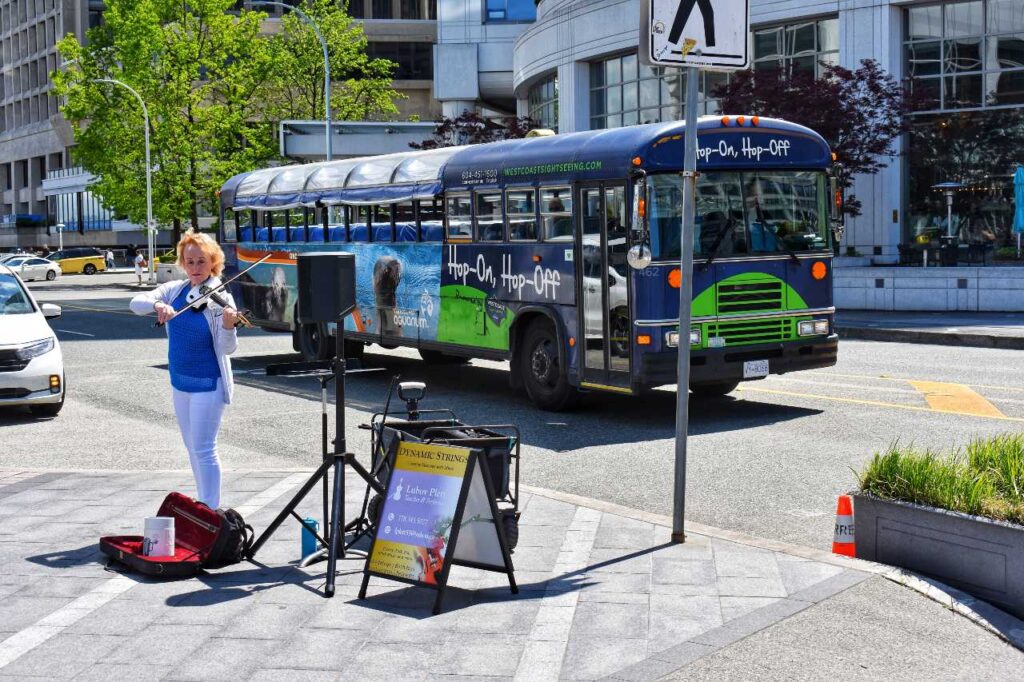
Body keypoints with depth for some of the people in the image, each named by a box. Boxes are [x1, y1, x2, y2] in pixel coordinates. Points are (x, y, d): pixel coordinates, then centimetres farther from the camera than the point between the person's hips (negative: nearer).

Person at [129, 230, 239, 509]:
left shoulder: (220, 298, -14)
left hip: (207, 382, -7)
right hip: (180, 381, 7)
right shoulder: (174, 290, 2)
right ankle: (203, 505, 29)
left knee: (203, 449, -10)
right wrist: (157, 304, -29)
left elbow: (227, 349, -19)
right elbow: (136, 303, -9)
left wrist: (228, 327, -40)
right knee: (192, 447, 16)